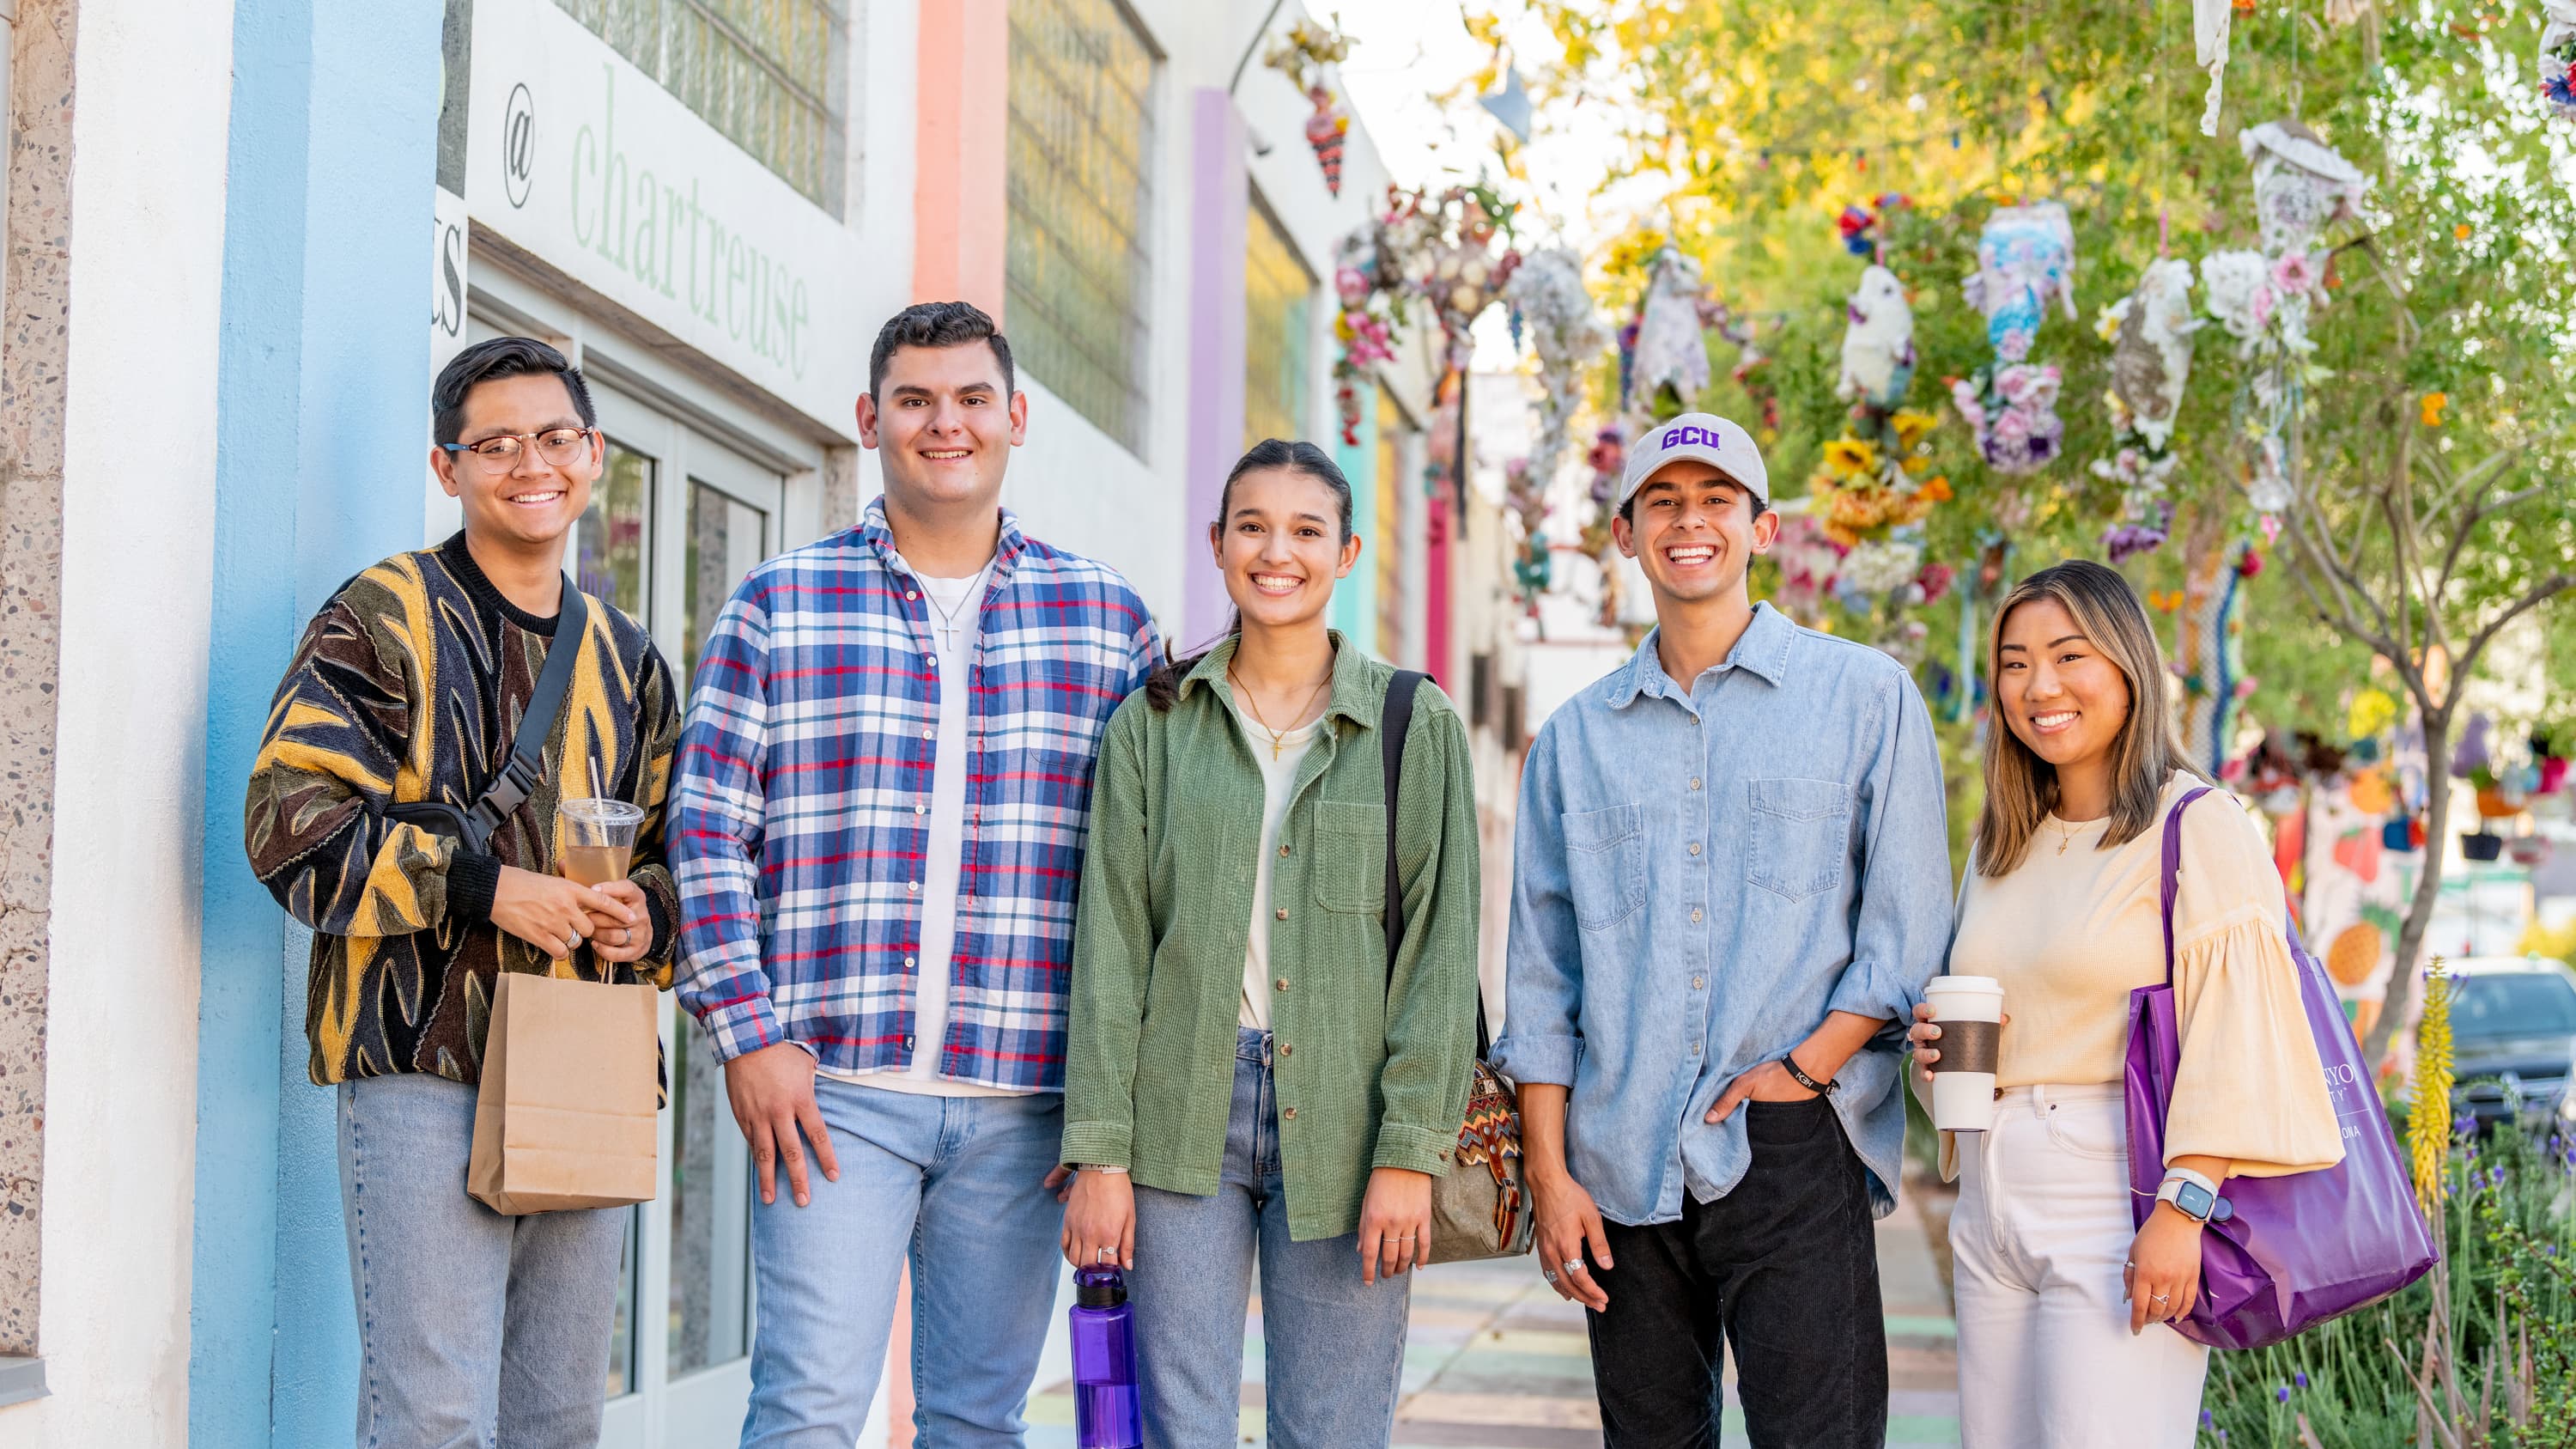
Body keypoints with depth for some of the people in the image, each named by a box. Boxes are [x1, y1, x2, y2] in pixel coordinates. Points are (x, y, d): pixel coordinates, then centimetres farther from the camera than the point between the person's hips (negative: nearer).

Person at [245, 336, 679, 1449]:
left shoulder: (626, 660, 18)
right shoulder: (384, 619, 0)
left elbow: (672, 847, 25)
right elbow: (293, 821, -9)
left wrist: (648, 911, 1)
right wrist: (486, 885, -17)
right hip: (427, 1065, -6)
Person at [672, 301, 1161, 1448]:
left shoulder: (1107, 618, 10)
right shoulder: (780, 605, 6)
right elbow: (708, 827, 2)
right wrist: (748, 1035, -7)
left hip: (1022, 1097, 2)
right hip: (831, 1086, -2)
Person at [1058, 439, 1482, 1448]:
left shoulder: (1416, 724, 5)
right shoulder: (1153, 722, 8)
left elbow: (1440, 947, 1)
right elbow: (1111, 941, 5)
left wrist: (1410, 1150, -8)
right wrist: (1100, 1151, -2)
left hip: (1341, 1118, -1)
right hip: (1184, 1112, 1)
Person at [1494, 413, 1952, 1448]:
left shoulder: (1865, 695, 6)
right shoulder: (1575, 739, 13)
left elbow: (1909, 927, 1)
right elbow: (1542, 975, 12)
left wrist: (1805, 1067, -10)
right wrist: (1549, 1170, 5)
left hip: (1794, 1153, -3)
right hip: (1623, 1168, 3)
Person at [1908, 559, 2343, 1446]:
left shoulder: (2200, 829, -5)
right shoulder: (2000, 847, 17)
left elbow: (2231, 1041, -13)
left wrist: (2184, 1208, -21)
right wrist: (1938, 1042, 6)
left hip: (2116, 1201, -7)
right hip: (1993, 1205, 7)